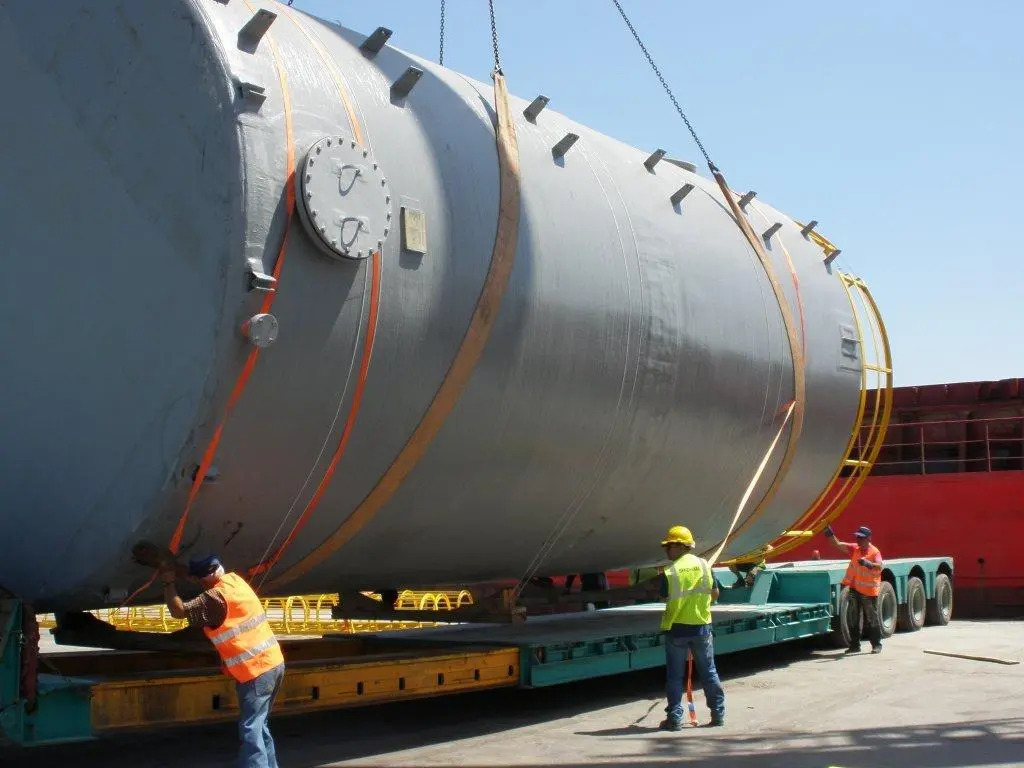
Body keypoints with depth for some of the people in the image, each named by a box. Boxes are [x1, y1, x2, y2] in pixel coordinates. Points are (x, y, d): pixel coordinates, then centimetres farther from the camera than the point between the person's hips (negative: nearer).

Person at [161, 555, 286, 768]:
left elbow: (178, 611, -15)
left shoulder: (216, 597, -17)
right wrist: (179, 570, 21)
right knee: (259, 725, 18)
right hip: (272, 663, 9)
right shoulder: (234, 579, 8)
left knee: (250, 729, -11)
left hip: (256, 671, -9)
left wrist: (168, 582, -5)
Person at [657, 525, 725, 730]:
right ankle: (718, 713, 18)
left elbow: (665, 598, -3)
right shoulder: (705, 565, -3)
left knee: (675, 675, 6)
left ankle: (675, 718, 6)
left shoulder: (670, 572, -13)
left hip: (676, 628, -3)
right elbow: (715, 594, 5)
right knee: (709, 672, 14)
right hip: (702, 626, 3)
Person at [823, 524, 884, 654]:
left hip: (869, 591, -6)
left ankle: (877, 645, 12)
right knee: (853, 619, 10)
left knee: (872, 619, 2)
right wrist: (831, 535, -18)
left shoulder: (874, 552, -12)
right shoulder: (855, 549, 5)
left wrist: (868, 563, -47)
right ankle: (855, 645, 18)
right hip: (855, 590, 6)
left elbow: (879, 566, -28)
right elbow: (838, 545, -1)